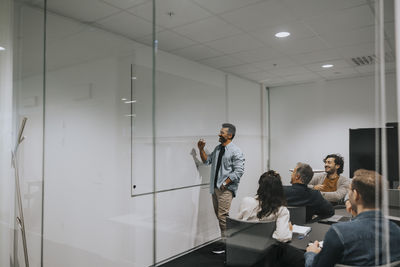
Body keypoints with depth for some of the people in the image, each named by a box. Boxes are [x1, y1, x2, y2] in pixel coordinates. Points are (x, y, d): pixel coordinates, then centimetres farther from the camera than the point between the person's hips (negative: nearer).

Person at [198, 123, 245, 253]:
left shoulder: (235, 151, -11)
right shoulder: (217, 148, 13)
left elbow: (238, 171, -15)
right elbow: (207, 160, 19)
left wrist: (225, 183, -17)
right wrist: (201, 149, 5)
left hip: (226, 189, -8)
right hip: (215, 187, 8)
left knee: (223, 216, -8)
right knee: (218, 215, 13)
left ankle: (226, 243, 6)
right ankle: (227, 238, 27)